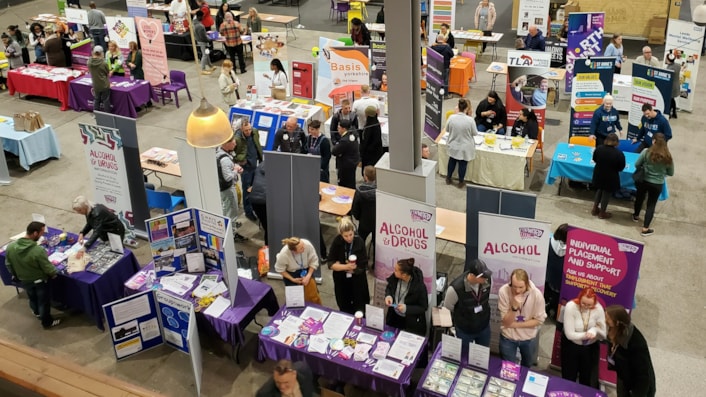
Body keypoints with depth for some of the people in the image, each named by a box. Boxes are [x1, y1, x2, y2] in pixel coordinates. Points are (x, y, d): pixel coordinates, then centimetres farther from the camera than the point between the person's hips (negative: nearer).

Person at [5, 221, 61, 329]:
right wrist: (54, 273, -2)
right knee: (44, 301, 20)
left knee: (32, 298, 32)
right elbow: (48, 268, -25)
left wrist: (16, 275, 15)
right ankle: (47, 322, 41)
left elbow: (8, 265, -4)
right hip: (40, 281, -5)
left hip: (23, 281, 5)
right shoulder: (38, 250, -38)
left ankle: (37, 312, 60)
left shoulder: (10, 247, -21)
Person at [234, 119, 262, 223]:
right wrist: (239, 160, -24)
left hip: (255, 164, 6)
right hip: (246, 167, -6)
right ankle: (248, 212, 16)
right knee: (247, 190, 4)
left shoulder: (255, 132, -4)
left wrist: (260, 159, 12)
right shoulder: (237, 138, -23)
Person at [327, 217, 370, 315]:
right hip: (341, 281, 2)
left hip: (357, 282, -2)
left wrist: (340, 265, -16)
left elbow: (363, 267, -19)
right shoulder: (337, 242, -13)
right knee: (344, 308, 18)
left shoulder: (359, 242, -19)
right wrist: (346, 267, -29)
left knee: (359, 310, 12)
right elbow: (331, 264, -12)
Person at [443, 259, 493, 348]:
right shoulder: (456, 288, -37)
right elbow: (447, 308, -14)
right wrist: (460, 320, 3)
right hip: (464, 331, -3)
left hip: (484, 327, 3)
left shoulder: (488, 280, -25)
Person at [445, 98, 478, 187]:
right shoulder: (470, 120, -24)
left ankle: (448, 178, 42)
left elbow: (447, 130, 1)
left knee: (452, 161, 26)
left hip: (453, 146, 3)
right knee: (463, 164, 17)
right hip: (465, 148, -2)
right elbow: (475, 133, -9)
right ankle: (461, 182, 34)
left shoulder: (451, 117, -16)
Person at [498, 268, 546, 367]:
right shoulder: (503, 291, -25)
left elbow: (539, 320, -13)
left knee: (526, 366, 27)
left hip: (528, 338, 2)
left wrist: (516, 324, -19)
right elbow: (506, 321, -20)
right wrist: (514, 307, -38)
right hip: (508, 337, -2)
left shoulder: (537, 294, -25)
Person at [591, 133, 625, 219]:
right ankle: (602, 213, 30)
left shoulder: (599, 148, -15)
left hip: (598, 175, 4)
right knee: (606, 193, 15)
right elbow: (621, 168, -13)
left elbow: (594, 160, 3)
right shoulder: (619, 153, -25)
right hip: (610, 178, -4)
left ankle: (595, 209, 37)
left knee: (599, 190, 27)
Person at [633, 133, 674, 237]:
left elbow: (636, 165, -8)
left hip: (643, 180, 1)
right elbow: (671, 173, -1)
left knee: (639, 198, 26)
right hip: (657, 184, 0)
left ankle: (636, 216, 50)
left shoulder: (646, 152, -18)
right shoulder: (668, 157, -13)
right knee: (651, 204, 11)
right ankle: (645, 229, 13)